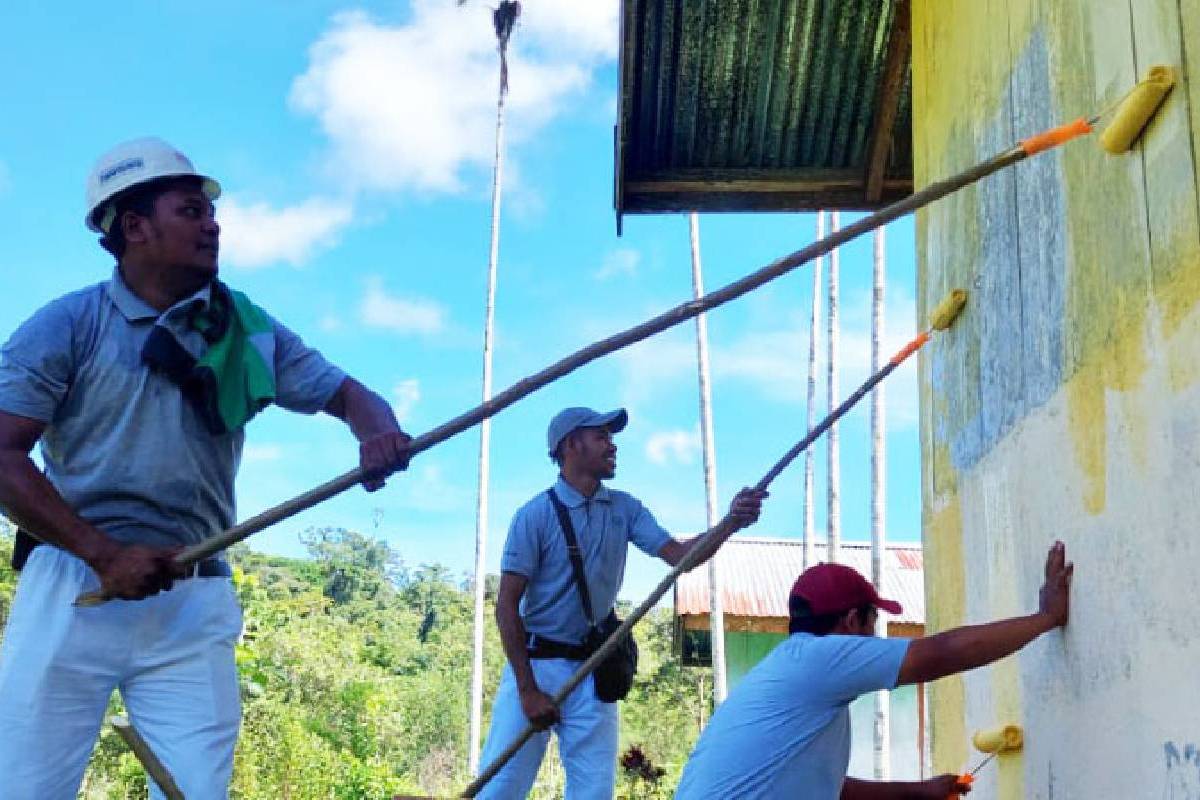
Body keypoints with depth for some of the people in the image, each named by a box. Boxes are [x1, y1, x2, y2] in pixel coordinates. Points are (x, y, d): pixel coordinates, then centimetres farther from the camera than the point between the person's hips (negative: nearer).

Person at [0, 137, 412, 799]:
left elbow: (344, 392, 10)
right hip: (74, 582, -2)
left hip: (192, 602, 3)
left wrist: (376, 431, -15)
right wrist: (105, 555, -18)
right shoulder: (69, 325, -1)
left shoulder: (248, 330, 9)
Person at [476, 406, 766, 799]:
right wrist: (527, 689, -16)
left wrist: (730, 522, -21)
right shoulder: (536, 514, -11)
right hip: (536, 664, -5)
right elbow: (506, 607, -12)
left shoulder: (624, 508, 5)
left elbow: (678, 554, -4)